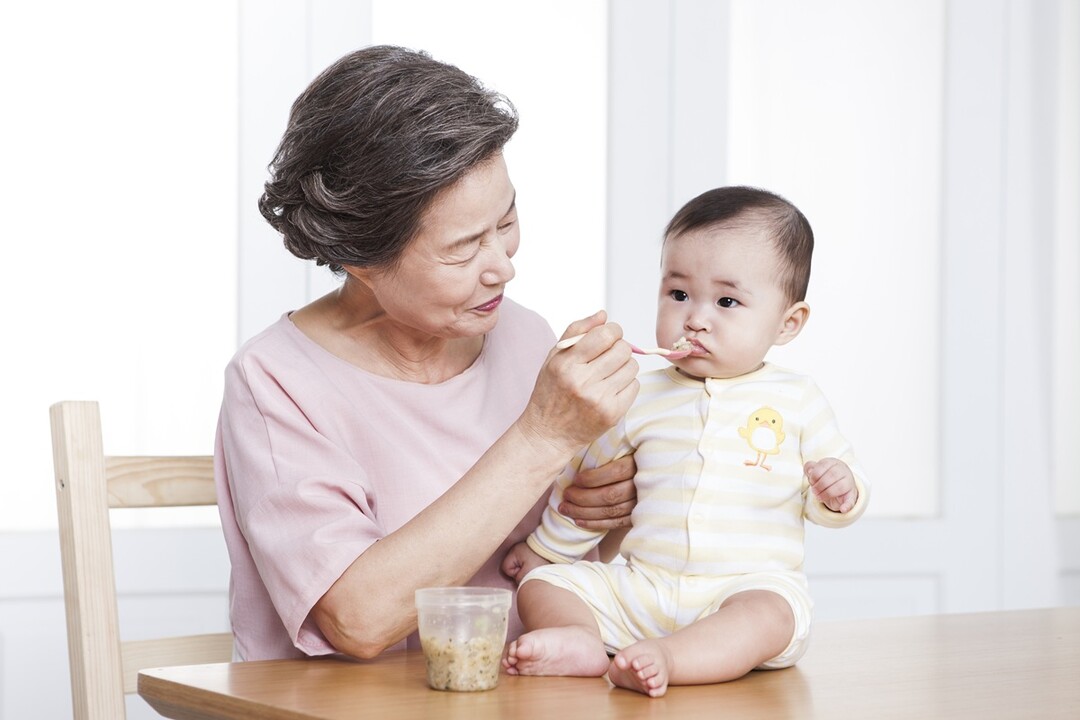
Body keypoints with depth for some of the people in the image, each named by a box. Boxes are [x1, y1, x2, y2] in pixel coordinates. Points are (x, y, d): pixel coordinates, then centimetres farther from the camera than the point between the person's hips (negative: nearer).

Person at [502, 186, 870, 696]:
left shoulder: (795, 401, 5)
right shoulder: (642, 400, 8)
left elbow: (828, 504, 12)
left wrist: (839, 488, -12)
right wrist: (546, 549, 30)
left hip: (751, 586, -3)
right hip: (642, 589, 3)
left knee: (770, 616, -36)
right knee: (540, 585, -12)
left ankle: (664, 658, -51)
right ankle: (585, 643, -38)